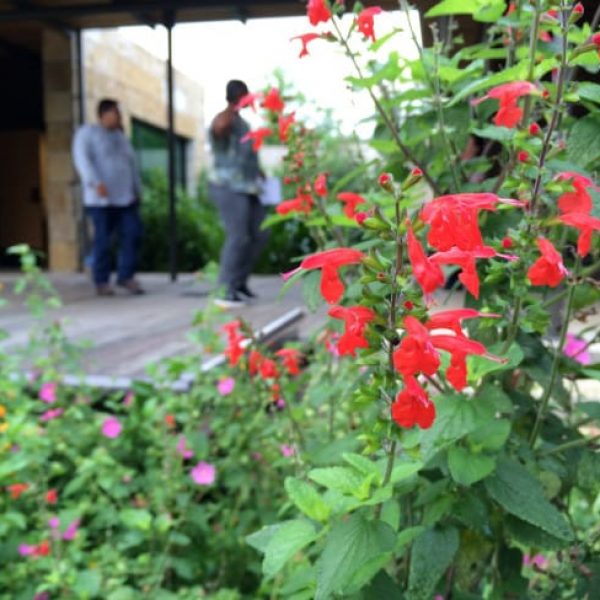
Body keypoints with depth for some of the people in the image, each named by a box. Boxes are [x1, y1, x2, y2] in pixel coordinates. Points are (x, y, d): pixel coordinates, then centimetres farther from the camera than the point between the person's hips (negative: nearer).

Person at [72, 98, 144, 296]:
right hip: (101, 198, -6)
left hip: (125, 197, 6)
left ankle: (126, 276, 5)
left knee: (133, 234, -6)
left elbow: (131, 166, 21)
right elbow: (82, 159, -15)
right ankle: (102, 282, 7)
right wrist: (95, 183, -28)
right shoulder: (87, 132, -1)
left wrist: (137, 191, 14)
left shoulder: (120, 137, 19)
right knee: (103, 240, -4)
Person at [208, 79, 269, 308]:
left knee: (259, 234, 11)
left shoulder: (241, 122, 18)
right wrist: (233, 108, -22)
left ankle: (239, 280, 21)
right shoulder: (225, 120, -12)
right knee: (238, 237, -13)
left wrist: (258, 172, 21)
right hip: (229, 189, -10)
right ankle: (225, 291, -7)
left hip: (246, 188, 10)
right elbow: (220, 127, -39)